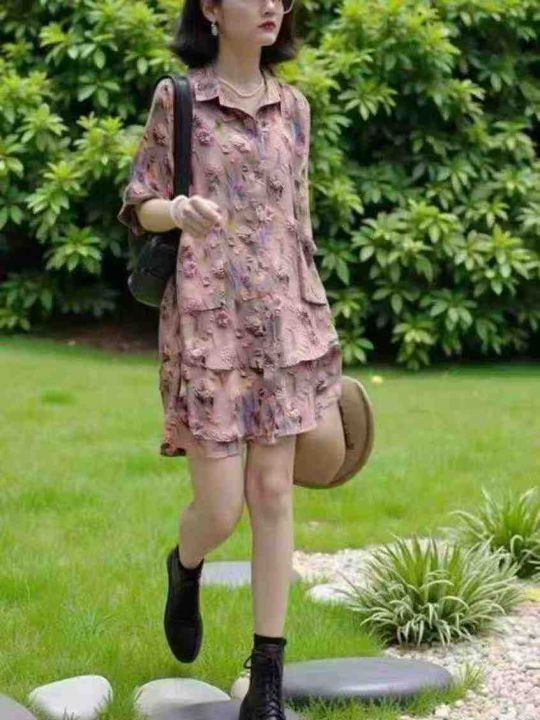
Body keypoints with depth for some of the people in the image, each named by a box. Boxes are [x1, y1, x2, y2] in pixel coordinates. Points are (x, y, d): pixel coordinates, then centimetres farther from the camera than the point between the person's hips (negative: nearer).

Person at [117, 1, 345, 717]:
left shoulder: (293, 106, 9)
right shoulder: (175, 98, -2)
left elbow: (297, 225, 14)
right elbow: (138, 208, 2)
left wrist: (317, 335, 13)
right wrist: (179, 210, -23)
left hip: (280, 322, 3)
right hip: (206, 323, -3)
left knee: (272, 494, 1)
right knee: (220, 508, -4)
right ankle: (185, 567, 34)